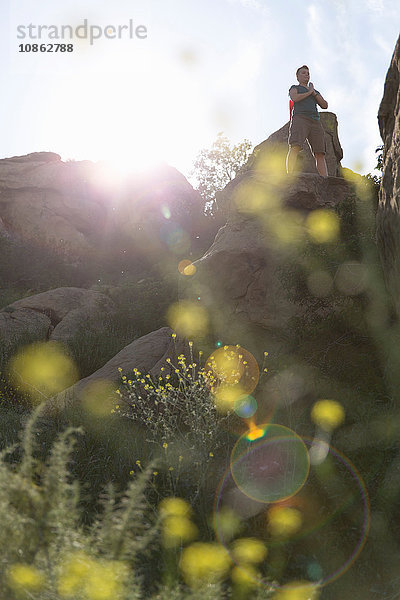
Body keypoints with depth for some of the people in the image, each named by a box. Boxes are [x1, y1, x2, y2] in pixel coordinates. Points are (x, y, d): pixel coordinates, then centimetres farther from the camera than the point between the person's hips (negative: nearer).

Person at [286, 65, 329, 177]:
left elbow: (325, 105, 17)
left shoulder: (316, 92, 34)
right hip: (300, 118, -4)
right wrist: (309, 92, 10)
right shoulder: (294, 88, 22)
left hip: (315, 122, 5)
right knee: (294, 148, -26)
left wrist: (314, 92, 9)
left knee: (320, 154, -10)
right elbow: (295, 98, -2)